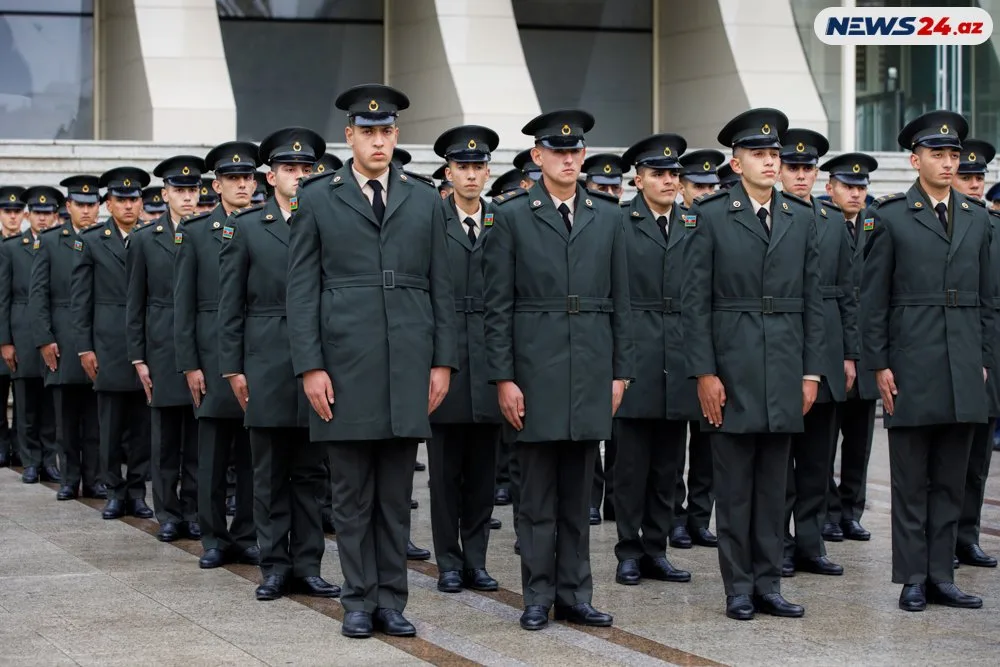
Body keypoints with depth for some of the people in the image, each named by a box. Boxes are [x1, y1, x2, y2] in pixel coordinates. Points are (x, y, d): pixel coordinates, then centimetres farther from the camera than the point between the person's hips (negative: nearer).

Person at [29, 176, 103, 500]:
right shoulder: (50, 242, 7)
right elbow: (37, 295, 4)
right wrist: (44, 340, -4)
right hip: (62, 345, 0)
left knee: (96, 419, 1)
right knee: (66, 419, 4)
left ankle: (94, 479, 8)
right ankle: (70, 479, 12)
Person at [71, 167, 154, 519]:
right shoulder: (91, 241, 4)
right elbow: (80, 299, 3)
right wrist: (84, 347, -3)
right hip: (108, 344, -1)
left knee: (142, 421, 4)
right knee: (111, 422, 2)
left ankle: (137, 490, 11)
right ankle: (115, 491, 10)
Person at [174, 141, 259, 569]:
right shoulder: (195, 233, 6)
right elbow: (183, 305, 3)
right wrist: (189, 365, -4)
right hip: (213, 354, -1)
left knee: (253, 455, 4)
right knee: (212, 455, 2)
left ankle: (247, 537, 12)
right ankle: (214, 539, 9)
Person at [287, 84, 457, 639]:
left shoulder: (425, 201, 11)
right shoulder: (318, 199, 4)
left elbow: (441, 287, 10)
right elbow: (302, 289, 1)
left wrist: (443, 362, 3)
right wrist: (310, 367, -6)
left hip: (409, 367, 2)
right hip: (344, 365, -2)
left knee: (397, 495, 6)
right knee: (353, 495, 4)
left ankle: (392, 600, 13)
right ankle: (360, 601, 13)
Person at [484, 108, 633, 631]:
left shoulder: (608, 218, 10)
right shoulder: (512, 216, 1)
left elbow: (620, 303, 11)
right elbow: (497, 306, -2)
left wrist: (620, 372, 6)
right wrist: (503, 378, -8)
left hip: (591, 372, 3)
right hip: (534, 368, -3)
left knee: (578, 493, 8)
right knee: (537, 494, 2)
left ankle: (575, 597, 14)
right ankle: (538, 600, 9)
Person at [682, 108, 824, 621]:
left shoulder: (802, 218, 10)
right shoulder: (710, 217, 0)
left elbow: (812, 301, 11)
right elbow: (695, 301, -3)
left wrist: (811, 372, 5)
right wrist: (703, 373, -9)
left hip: (784, 370, 3)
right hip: (731, 368, -3)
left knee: (773, 482, 8)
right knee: (734, 485, 2)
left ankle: (768, 585, 14)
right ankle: (739, 588, 9)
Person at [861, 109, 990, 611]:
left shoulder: (976, 218, 12)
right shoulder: (891, 217, 0)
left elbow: (986, 297, 15)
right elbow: (872, 299, -1)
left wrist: (984, 360, 10)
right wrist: (879, 365, -6)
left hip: (964, 372, 4)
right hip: (912, 369, -4)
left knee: (951, 481, 7)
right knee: (911, 481, 2)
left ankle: (941, 576, 13)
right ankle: (913, 578, 7)